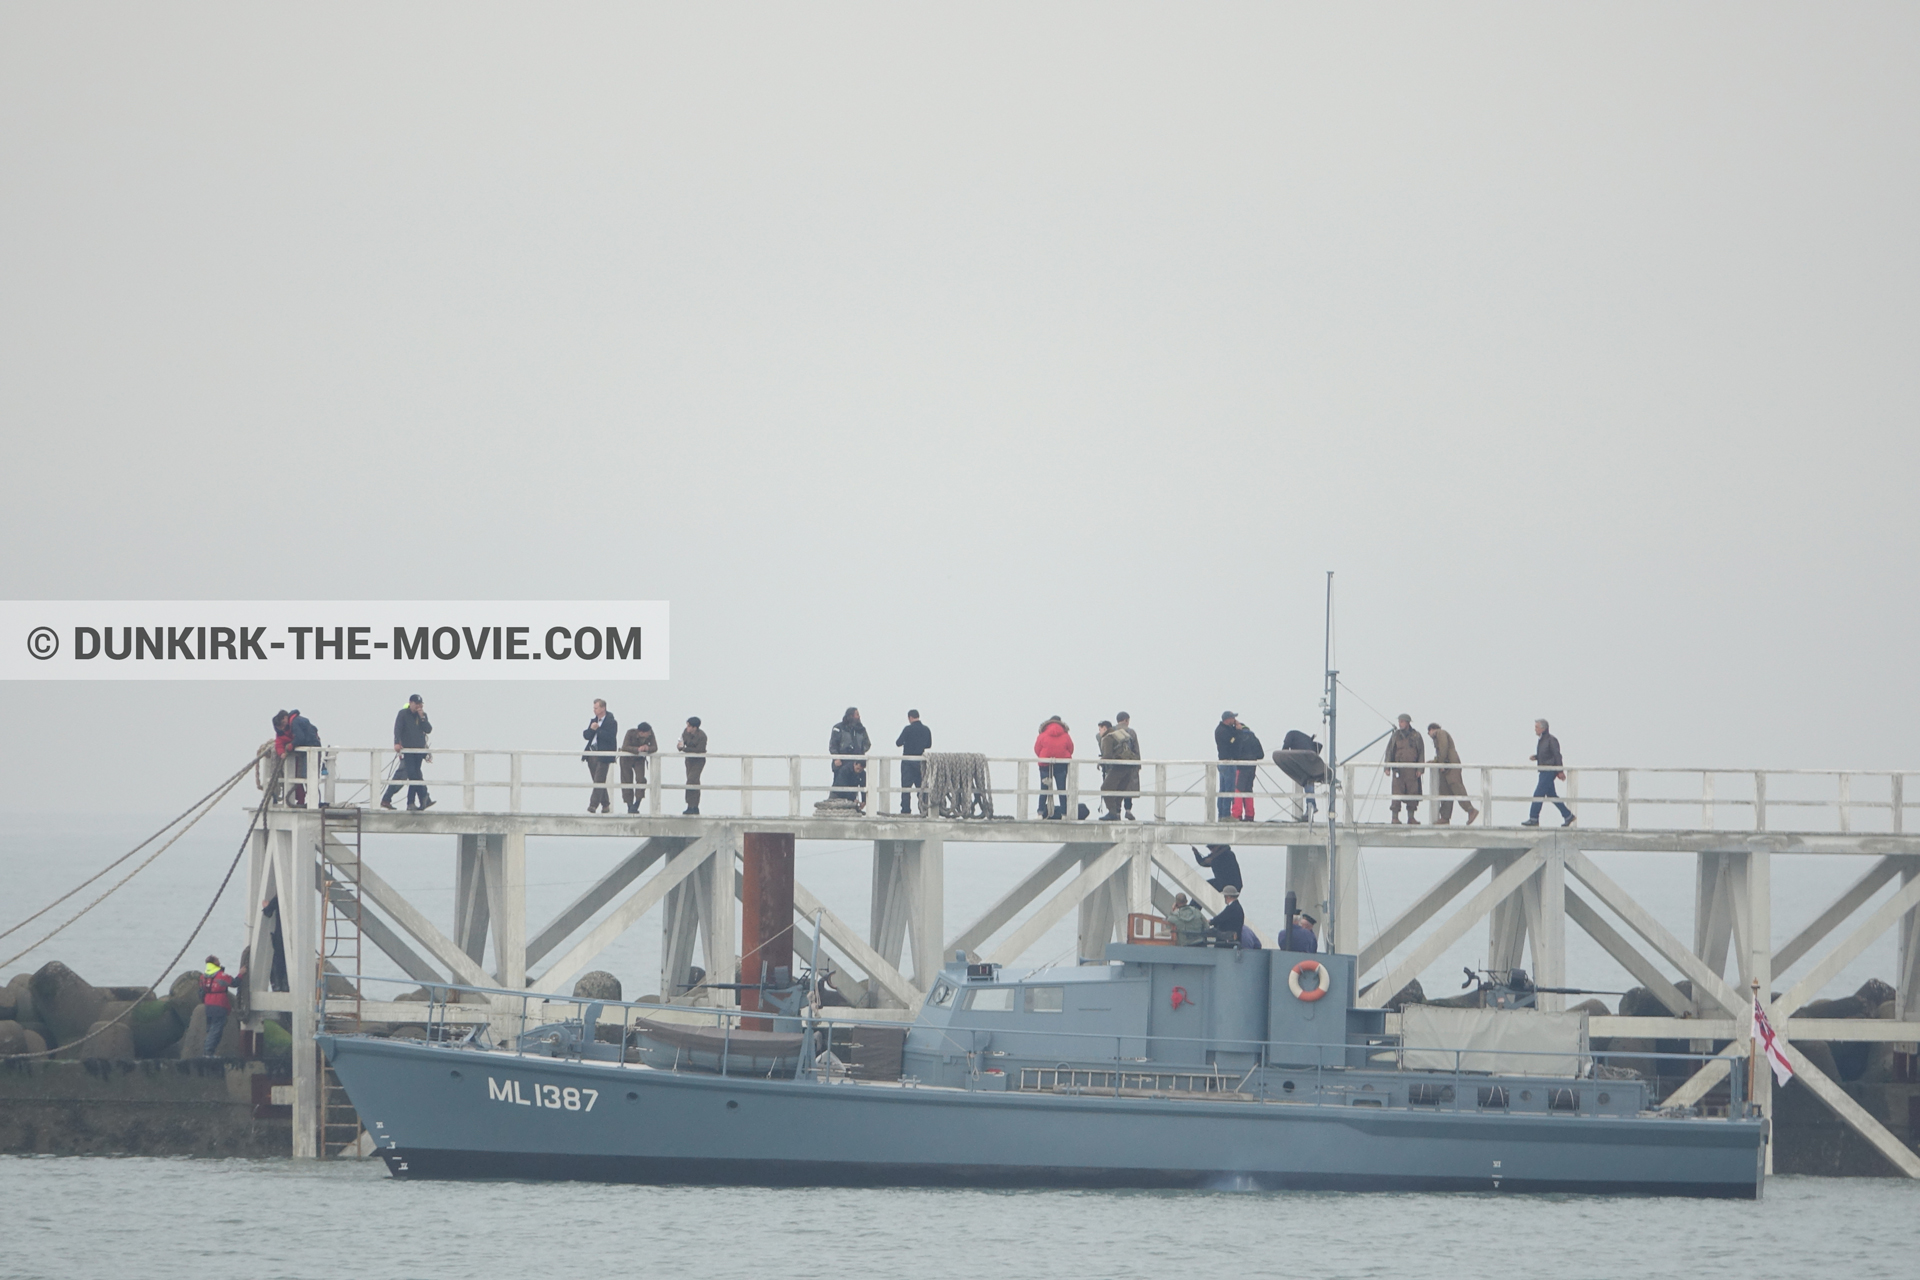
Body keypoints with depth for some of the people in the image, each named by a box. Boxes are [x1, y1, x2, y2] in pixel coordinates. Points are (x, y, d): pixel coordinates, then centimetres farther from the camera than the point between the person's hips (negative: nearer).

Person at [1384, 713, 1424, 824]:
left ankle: (1411, 817, 8)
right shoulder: (1395, 735, 7)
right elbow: (1389, 751, 9)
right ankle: (1395, 817, -7)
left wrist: (1420, 769, -1)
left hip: (1412, 769, 0)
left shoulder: (1416, 735, 5)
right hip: (1398, 768, 0)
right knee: (1397, 792, -8)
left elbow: (1421, 753, 6)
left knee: (1412, 792, 0)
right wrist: (1387, 767, 1)